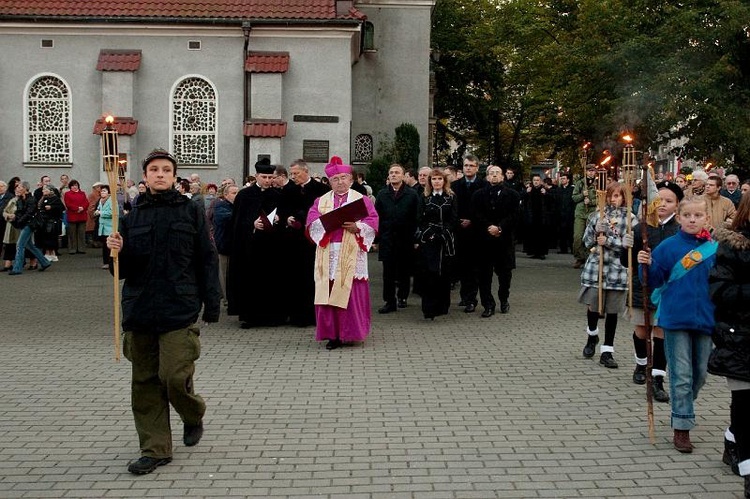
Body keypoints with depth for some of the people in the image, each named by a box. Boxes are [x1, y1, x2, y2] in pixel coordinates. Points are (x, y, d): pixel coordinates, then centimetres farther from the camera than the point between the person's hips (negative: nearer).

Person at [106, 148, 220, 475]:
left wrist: (212, 302, -1)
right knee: (145, 382, 5)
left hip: (179, 310, -3)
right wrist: (117, 251, -9)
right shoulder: (133, 217, 10)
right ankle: (155, 448, 15)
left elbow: (206, 260, 4)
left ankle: (194, 415, 23)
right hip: (140, 310, 4)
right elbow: (124, 269, 12)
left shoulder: (191, 212, 4)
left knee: (174, 377, -9)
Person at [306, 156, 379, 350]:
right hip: (329, 255, 2)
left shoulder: (361, 199, 11)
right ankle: (332, 334, 3)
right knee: (329, 293, -2)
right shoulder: (321, 201, 16)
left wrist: (356, 227, -17)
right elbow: (312, 222, 1)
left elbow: (373, 222, 0)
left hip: (352, 255, -2)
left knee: (352, 293, -4)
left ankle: (350, 332, 5)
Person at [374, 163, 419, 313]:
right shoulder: (382, 194, 7)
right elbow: (376, 217, 5)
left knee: (404, 271, 9)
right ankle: (390, 302, 5)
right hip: (387, 238, 1)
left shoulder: (412, 194, 1)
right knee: (388, 272, 1)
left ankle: (402, 297, 25)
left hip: (405, 239, -1)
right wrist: (375, 239, 0)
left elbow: (417, 217, -2)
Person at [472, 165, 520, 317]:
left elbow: (514, 216, -4)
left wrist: (500, 228, -15)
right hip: (485, 239, 0)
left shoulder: (512, 194, 5)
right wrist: (489, 228, -15)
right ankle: (488, 304, 3)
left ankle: (504, 300, 27)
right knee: (485, 274, -2)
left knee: (505, 273, 8)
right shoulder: (479, 195, 7)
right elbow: (477, 216, -2)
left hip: (504, 238, 0)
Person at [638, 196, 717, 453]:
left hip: (705, 320, 3)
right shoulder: (669, 246, -5)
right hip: (676, 319, -3)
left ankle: (683, 409, 39)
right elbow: (655, 279, -4)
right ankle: (681, 427, 6)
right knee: (681, 375, -1)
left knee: (699, 374, 15)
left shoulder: (714, 249, 2)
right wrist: (647, 265, -22)